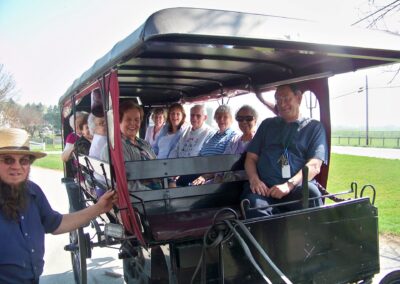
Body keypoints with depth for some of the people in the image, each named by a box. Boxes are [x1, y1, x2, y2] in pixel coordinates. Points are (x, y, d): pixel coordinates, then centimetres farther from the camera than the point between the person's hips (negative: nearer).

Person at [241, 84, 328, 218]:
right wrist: (254, 179, -3)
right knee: (254, 203, -34)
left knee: (311, 192, -35)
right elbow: (251, 158, 19)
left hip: (298, 188, 0)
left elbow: (314, 166, 2)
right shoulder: (267, 124, 26)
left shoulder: (314, 127, 16)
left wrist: (289, 185, -15)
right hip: (264, 188, 1)